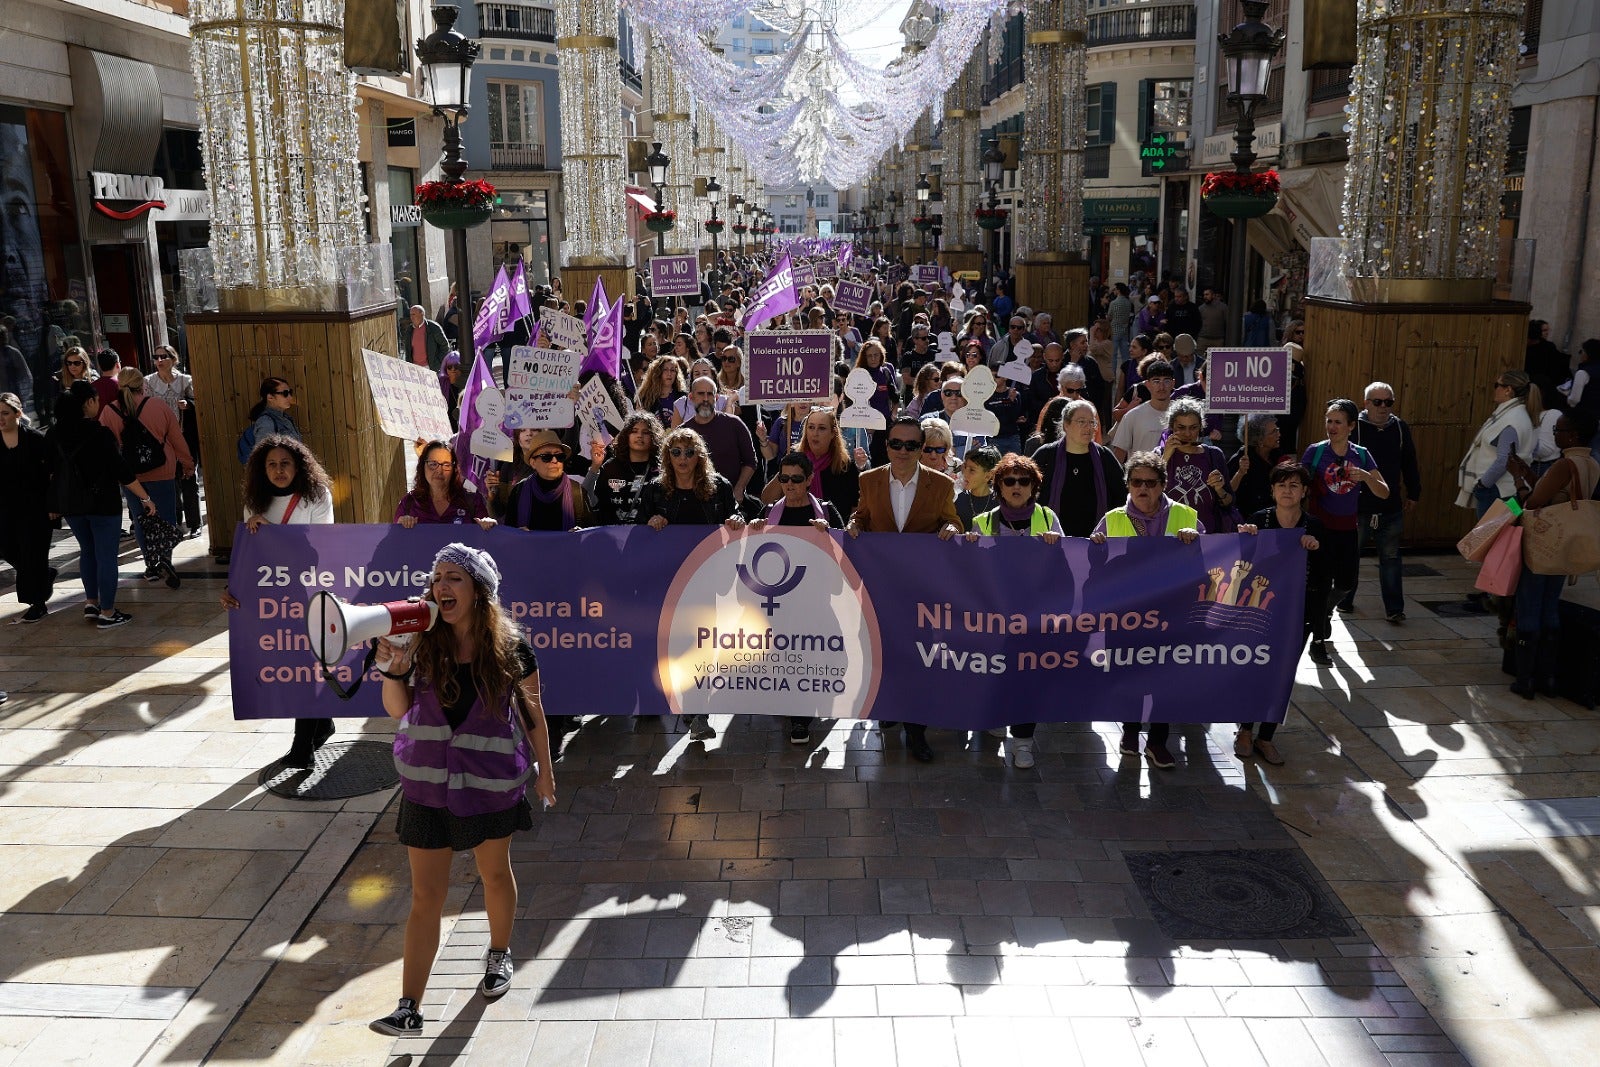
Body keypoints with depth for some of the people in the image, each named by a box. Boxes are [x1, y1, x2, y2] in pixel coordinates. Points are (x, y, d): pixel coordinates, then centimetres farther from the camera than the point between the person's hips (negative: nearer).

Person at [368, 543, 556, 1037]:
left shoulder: (511, 649, -14)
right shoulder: (421, 642, -11)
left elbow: (531, 712, 0)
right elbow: (398, 710, -1)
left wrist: (544, 769, 7)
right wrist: (392, 670, -20)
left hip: (491, 782, -1)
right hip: (428, 783, 1)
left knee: (495, 872, 21)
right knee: (426, 894, 4)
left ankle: (499, 954, 48)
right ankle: (409, 1009, 10)